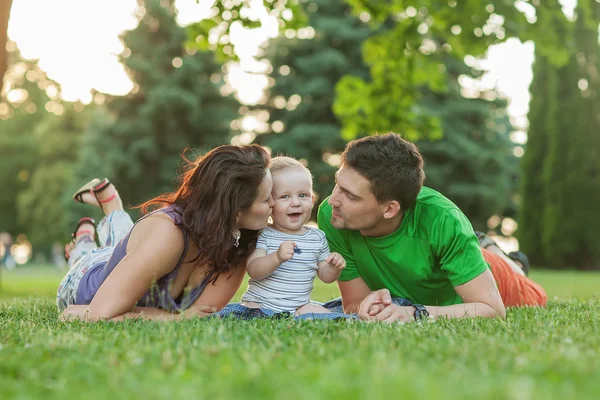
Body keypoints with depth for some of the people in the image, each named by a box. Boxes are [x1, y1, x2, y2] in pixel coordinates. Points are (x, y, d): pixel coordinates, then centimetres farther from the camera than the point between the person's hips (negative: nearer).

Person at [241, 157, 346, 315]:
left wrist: (334, 268, -10)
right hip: (259, 303, -4)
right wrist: (277, 258, -36)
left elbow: (325, 275, 14)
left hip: (299, 307, 4)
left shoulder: (317, 237, 5)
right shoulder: (263, 235, -7)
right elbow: (253, 271, -19)